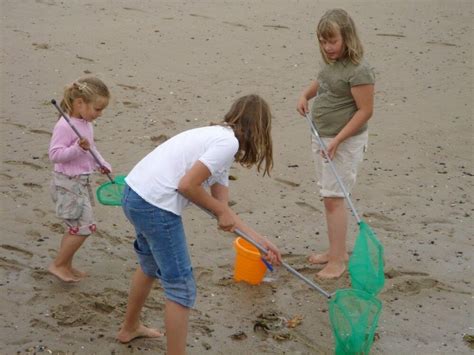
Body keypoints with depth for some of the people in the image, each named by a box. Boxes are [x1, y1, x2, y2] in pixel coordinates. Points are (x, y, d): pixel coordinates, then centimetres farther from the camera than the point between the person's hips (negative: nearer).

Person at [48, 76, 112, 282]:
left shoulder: (86, 124, 7)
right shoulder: (65, 126, -21)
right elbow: (54, 154, -24)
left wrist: (101, 164, 11)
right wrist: (78, 148, -33)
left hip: (81, 182, 9)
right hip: (68, 184, -9)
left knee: (77, 227, 15)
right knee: (84, 226, -8)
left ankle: (66, 265, 28)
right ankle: (58, 265, 6)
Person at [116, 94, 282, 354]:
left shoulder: (218, 138, 18)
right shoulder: (228, 143, -12)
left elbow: (221, 207, 16)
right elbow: (187, 185, -19)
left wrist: (260, 241, 15)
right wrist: (222, 211, -4)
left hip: (134, 194, 10)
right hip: (156, 205, -10)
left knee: (150, 266, 33)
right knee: (181, 288, 2)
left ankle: (130, 328, 53)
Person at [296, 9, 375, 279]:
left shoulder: (359, 70, -21)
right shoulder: (332, 63, 5)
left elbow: (365, 110, -21)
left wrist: (338, 140, -23)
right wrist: (305, 95, 9)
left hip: (346, 142, -9)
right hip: (322, 137, 9)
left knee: (334, 198, -7)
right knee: (331, 197, 14)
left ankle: (338, 260, 2)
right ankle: (337, 251, 26)